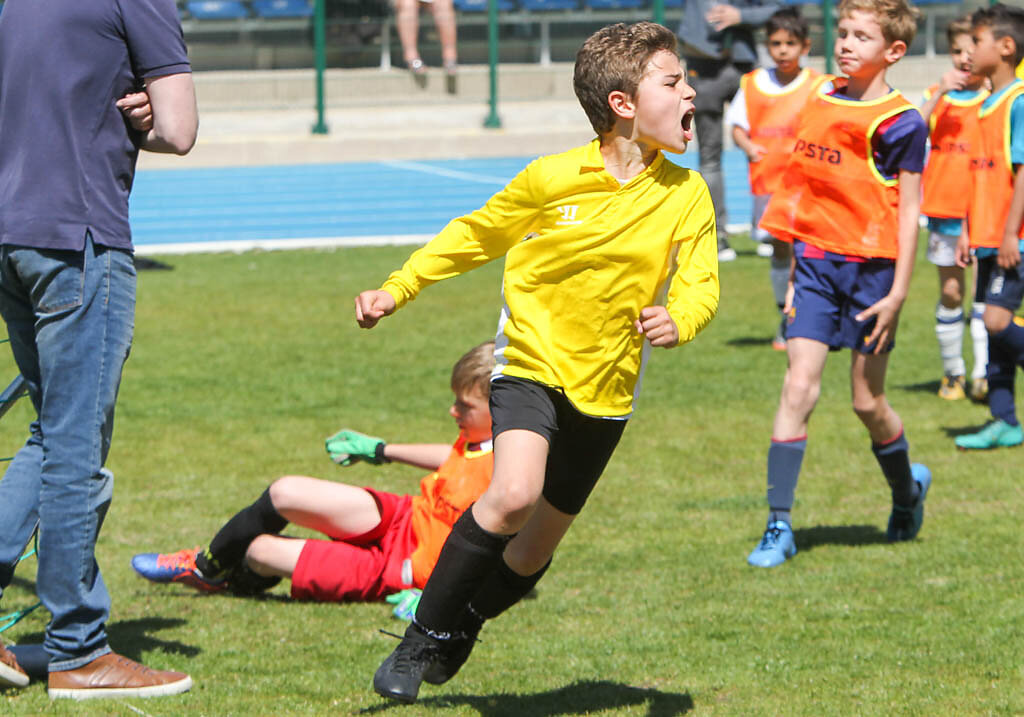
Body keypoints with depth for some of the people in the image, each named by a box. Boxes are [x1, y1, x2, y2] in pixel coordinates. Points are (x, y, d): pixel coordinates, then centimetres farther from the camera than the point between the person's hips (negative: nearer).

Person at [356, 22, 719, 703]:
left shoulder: (687, 195, -6)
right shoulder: (553, 178, -11)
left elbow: (700, 287, -7)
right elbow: (475, 236, 4)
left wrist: (677, 320, -31)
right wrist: (397, 289, 4)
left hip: (605, 390, 3)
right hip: (532, 363, -3)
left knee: (536, 548, 10)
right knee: (514, 494, -27)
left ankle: (462, 629, 38)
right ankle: (424, 637, -12)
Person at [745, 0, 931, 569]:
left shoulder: (899, 122, -8)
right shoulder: (820, 103, 9)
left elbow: (910, 212, -7)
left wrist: (898, 293, -12)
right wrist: (796, 271, 14)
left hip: (871, 265, -4)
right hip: (816, 263, 4)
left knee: (867, 400, 5)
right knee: (799, 386, -7)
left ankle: (907, 489, 35)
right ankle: (779, 526, -8)